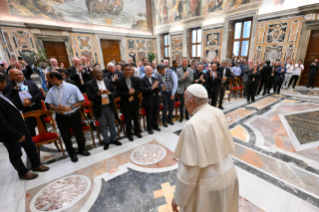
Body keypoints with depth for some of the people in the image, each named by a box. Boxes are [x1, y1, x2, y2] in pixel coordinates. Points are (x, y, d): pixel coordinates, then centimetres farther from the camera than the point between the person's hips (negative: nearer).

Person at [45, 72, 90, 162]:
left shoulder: (72, 87, -11)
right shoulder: (51, 91, -1)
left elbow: (82, 101, -10)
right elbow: (50, 104, 6)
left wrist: (70, 107, -19)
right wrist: (56, 108, -16)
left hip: (74, 115, -2)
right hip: (61, 117, 3)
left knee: (79, 133, 11)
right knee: (65, 136, 13)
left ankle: (81, 149, 37)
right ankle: (72, 152, 35)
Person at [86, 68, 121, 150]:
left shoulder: (108, 81, 2)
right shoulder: (90, 84, -6)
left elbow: (115, 93, 0)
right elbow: (90, 97, -11)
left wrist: (109, 93, -21)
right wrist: (98, 94, -29)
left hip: (109, 106, 2)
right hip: (99, 108, -2)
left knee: (112, 124, 15)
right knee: (103, 125, 11)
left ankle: (114, 139, 32)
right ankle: (106, 141, 27)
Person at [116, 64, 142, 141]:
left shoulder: (136, 79, 2)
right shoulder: (119, 81, -6)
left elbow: (139, 91, 0)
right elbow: (119, 93, -10)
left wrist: (134, 92, -21)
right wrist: (128, 93, -23)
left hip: (135, 102, 2)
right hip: (125, 104, -2)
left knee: (136, 118, 17)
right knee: (127, 120, 10)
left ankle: (137, 131, 38)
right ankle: (129, 134, 29)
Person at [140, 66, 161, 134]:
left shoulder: (155, 79, 10)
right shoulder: (142, 80, -9)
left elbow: (159, 88, 5)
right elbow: (143, 90, -21)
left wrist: (156, 86, -17)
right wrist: (151, 88, -28)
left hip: (156, 100, 6)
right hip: (148, 101, -5)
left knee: (155, 114, 18)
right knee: (149, 115, 8)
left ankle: (155, 126, 38)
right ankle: (149, 128, 25)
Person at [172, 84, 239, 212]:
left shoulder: (193, 125, -30)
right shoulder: (218, 113, -7)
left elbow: (189, 168, -25)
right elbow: (228, 145, 5)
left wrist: (178, 199, -11)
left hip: (209, 183, -6)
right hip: (229, 173, 7)